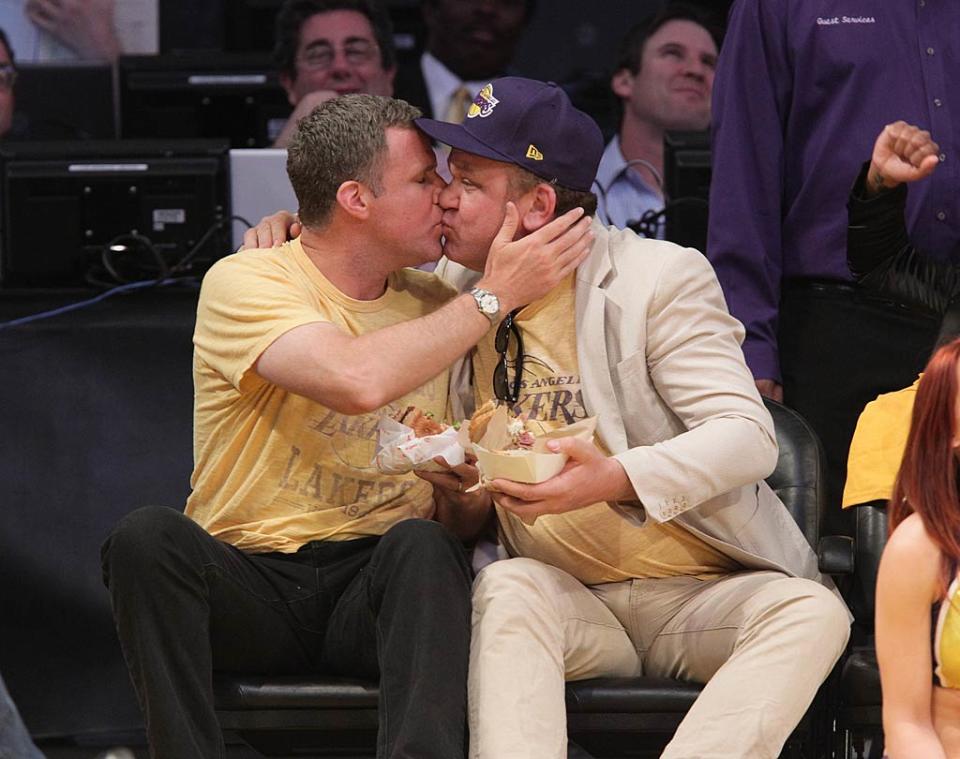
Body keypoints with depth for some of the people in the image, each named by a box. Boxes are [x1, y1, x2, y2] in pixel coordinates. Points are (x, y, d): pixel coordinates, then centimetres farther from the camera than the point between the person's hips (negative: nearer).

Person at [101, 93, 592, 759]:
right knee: (148, 537, -32)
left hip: (380, 582, 3)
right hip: (246, 584, -3)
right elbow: (357, 381, -26)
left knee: (422, 545, -30)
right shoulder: (245, 284, -5)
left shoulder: (434, 305, 11)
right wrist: (494, 297, -15)